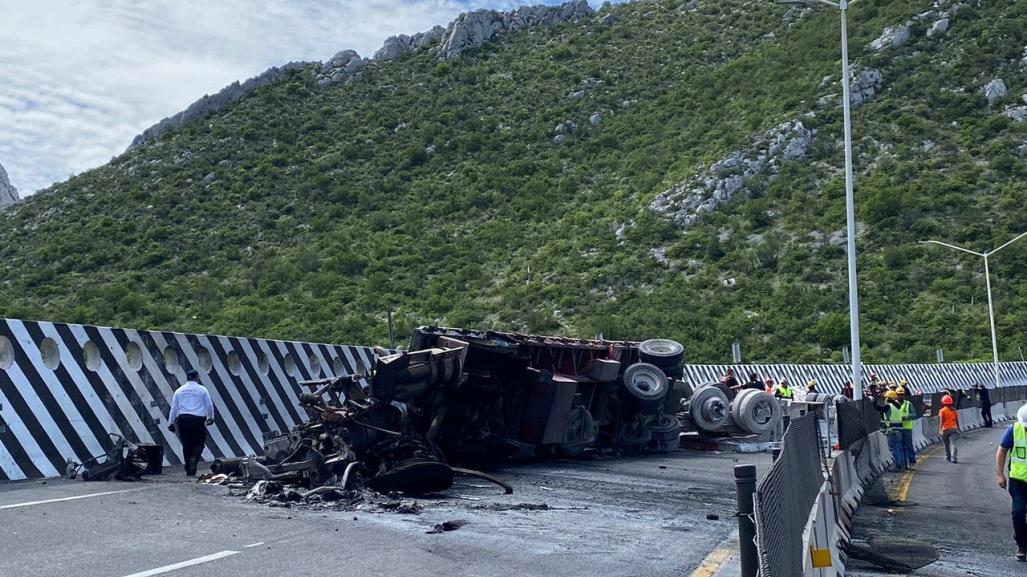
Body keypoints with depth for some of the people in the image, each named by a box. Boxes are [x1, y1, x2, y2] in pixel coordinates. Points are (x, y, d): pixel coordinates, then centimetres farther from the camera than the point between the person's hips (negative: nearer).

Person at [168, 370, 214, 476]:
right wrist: (210, 418, 25)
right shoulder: (202, 390, 6)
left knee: (186, 444, 10)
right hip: (198, 419, -3)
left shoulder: (179, 390, 13)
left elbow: (174, 408, 11)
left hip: (182, 419, 3)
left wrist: (171, 423, 16)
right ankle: (194, 458, -19)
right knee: (199, 442, 9)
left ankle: (189, 470, 12)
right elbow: (209, 405, 9)